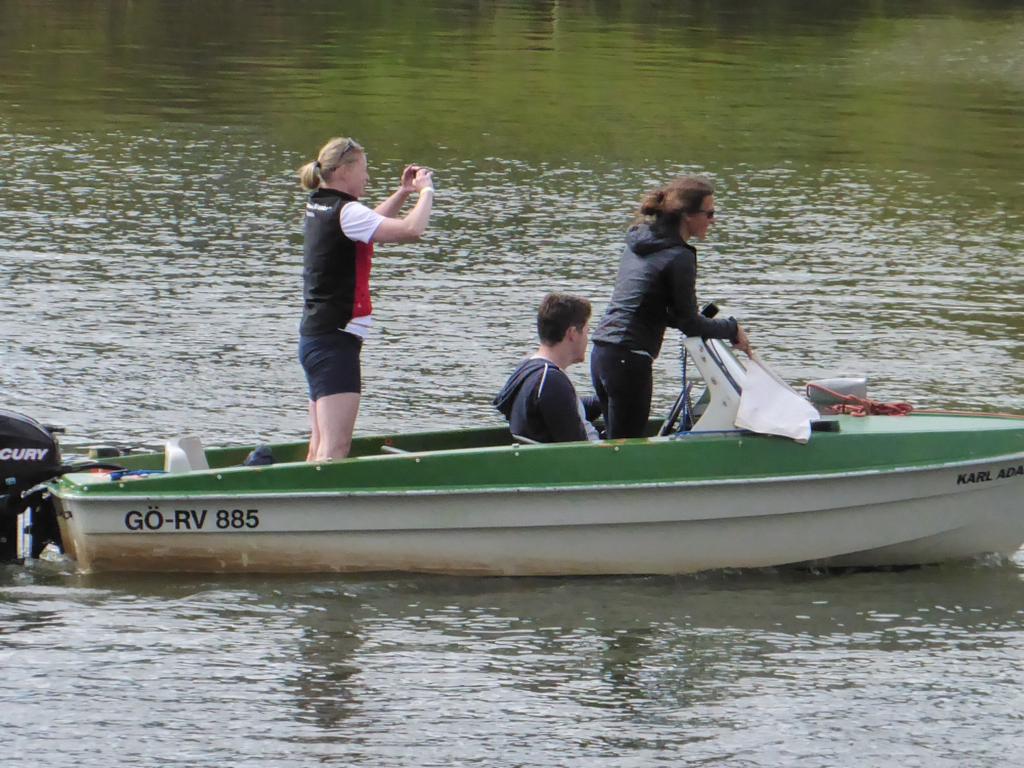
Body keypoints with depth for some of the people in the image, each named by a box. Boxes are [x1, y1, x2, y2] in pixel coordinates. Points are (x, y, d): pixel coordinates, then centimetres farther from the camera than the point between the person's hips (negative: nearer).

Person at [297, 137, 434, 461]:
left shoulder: (319, 208, 13)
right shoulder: (344, 212, -15)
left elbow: (371, 224, 32)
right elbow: (411, 229, -23)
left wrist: (403, 192, 22)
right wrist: (425, 191, -6)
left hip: (314, 337, 10)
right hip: (335, 341, -10)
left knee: (319, 446, 14)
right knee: (334, 450, -14)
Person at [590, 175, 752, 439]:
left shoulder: (638, 242, 14)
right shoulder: (679, 257, -12)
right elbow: (690, 324, -6)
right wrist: (732, 329, 9)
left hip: (601, 354, 9)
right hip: (629, 359, -9)